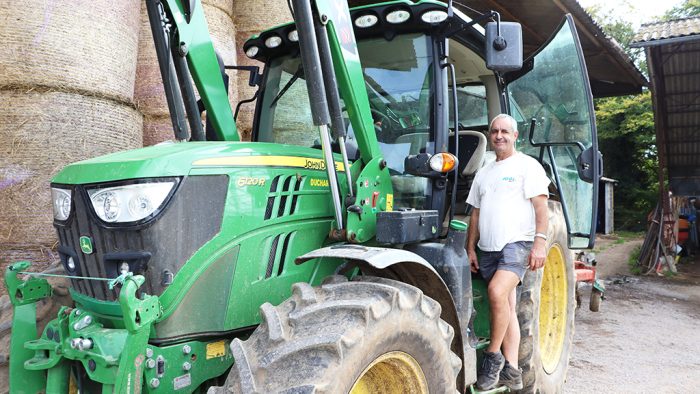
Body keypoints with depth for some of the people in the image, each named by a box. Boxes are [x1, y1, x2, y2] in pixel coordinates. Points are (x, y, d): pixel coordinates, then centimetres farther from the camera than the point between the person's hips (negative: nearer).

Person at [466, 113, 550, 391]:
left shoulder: (527, 165, 1)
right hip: (488, 248, 6)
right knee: (505, 307, 8)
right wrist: (470, 248, 12)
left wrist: (540, 242, -17)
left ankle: (493, 355, -8)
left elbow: (541, 207, -7)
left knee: (497, 292, -26)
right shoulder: (483, 173, 18)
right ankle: (511, 371, 13)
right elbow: (476, 213, 19)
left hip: (517, 243, -6)